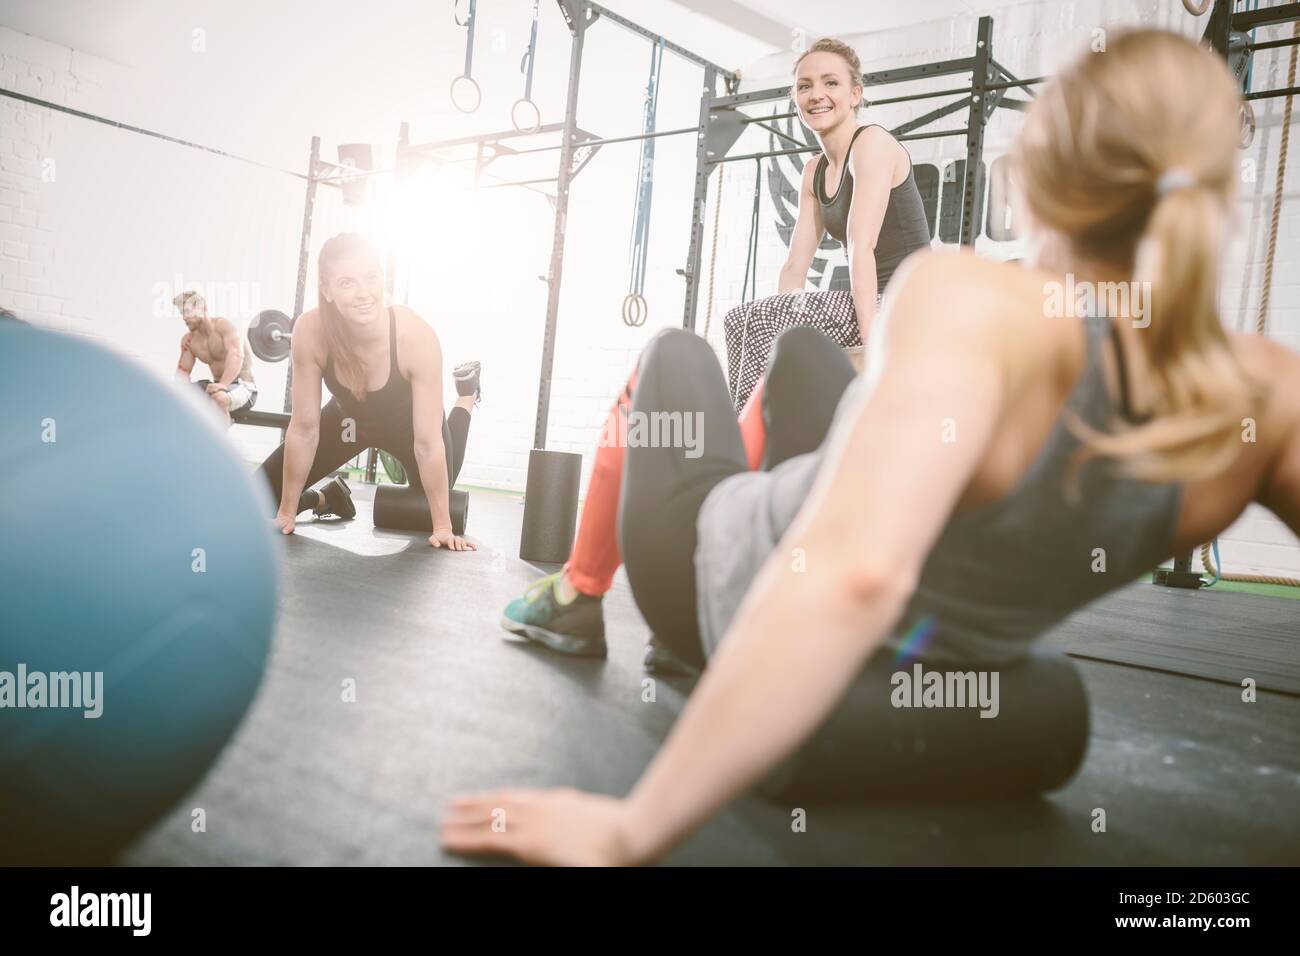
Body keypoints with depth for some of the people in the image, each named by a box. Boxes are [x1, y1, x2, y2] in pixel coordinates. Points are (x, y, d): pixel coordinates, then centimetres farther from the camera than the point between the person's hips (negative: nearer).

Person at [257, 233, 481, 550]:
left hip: (408, 420, -2)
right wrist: (287, 512, -16)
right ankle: (332, 497, 29)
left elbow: (427, 442, -33)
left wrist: (442, 527, -28)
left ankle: (465, 400, 36)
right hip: (349, 417, 2)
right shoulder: (310, 330, -33)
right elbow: (304, 429, -23)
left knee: (428, 518, 22)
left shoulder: (417, 335, -40)